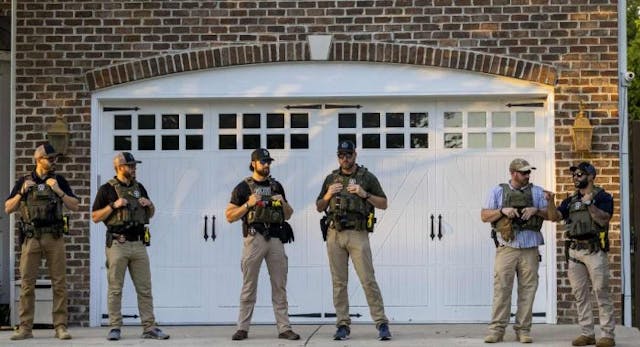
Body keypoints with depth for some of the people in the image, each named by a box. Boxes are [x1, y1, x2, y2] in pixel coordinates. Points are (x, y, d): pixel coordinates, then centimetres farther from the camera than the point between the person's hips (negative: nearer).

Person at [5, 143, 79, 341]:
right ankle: (25, 328, 2)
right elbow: (8, 209, 8)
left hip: (54, 237, 0)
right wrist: (22, 192, -6)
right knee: (27, 283, -2)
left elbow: (74, 206, 3)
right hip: (31, 238, 0)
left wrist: (58, 191, -9)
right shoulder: (24, 181, 11)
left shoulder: (59, 181, 10)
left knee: (59, 283, -3)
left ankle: (60, 326, 0)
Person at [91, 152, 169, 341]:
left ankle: (149, 327, 5)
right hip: (117, 245, -5)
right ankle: (115, 328, 5)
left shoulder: (139, 187, 15)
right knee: (115, 289, 0)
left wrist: (149, 204, 3)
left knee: (145, 289, 3)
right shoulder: (107, 189, 0)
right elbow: (95, 217, -3)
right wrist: (113, 205, -13)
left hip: (138, 244, 5)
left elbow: (150, 215, 24)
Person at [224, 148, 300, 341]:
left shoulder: (276, 186, 16)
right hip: (254, 238, -4)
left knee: (280, 286, 3)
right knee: (249, 286, -1)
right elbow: (230, 216, 0)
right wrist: (248, 204, -12)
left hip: (276, 239, 4)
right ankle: (243, 328, 3)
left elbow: (288, 215, 19)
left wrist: (283, 202, 0)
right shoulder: (243, 187, 3)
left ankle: (284, 328, 4)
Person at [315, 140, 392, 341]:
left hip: (358, 235, -3)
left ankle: (382, 324, -8)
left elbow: (383, 204, 4)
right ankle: (343, 326, 7)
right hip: (334, 235, 3)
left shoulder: (367, 177, 5)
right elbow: (319, 207, 18)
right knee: (339, 282, 3)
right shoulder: (331, 179, 14)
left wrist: (364, 194, -11)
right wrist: (328, 196, -2)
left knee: (368, 280, -8)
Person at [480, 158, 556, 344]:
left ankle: (523, 330, 8)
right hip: (506, 248, -2)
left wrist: (536, 210, -9)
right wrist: (502, 211, -10)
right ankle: (497, 330, -1)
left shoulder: (537, 192, 12)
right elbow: (484, 216, 5)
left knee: (527, 290, 2)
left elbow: (551, 215, 9)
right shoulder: (498, 191, 8)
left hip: (530, 250, 2)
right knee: (501, 288, -5)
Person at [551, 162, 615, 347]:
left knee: (601, 293, -6)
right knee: (580, 295, 6)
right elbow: (556, 216, 5)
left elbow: (603, 220, -11)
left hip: (594, 250, -6)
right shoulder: (571, 200, 18)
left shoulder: (602, 197, 2)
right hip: (574, 251, 6)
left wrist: (589, 204, -19)